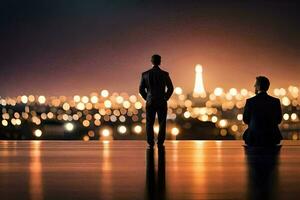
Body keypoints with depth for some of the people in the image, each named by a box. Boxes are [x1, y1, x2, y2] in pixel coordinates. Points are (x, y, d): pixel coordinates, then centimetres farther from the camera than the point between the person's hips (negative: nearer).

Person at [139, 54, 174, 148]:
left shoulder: (145, 74, -2)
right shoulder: (164, 74, -6)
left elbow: (141, 89, 2)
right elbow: (170, 88, -5)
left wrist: (147, 98, 12)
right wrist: (165, 98, 7)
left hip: (150, 102, 1)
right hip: (162, 103, -1)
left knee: (149, 123, 7)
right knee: (162, 123, 6)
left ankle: (150, 143, 4)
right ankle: (160, 143, 3)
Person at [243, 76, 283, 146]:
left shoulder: (250, 101, -10)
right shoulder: (276, 101, -5)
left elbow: (245, 120, 3)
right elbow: (278, 120, 6)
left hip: (254, 138, -2)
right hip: (271, 137, 2)